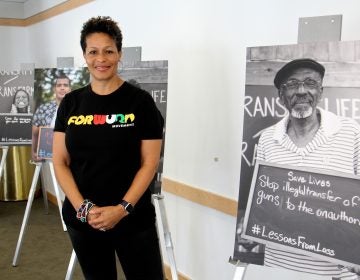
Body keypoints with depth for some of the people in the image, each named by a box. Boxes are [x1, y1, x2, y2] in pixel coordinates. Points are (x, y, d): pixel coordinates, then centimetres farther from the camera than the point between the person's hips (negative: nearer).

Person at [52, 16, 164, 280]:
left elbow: (149, 163, -7)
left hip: (133, 220, -3)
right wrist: (82, 207, -10)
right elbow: (60, 162, 3)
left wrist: (122, 209, -16)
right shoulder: (71, 103, 3)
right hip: (81, 220, 3)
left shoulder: (140, 101, -6)